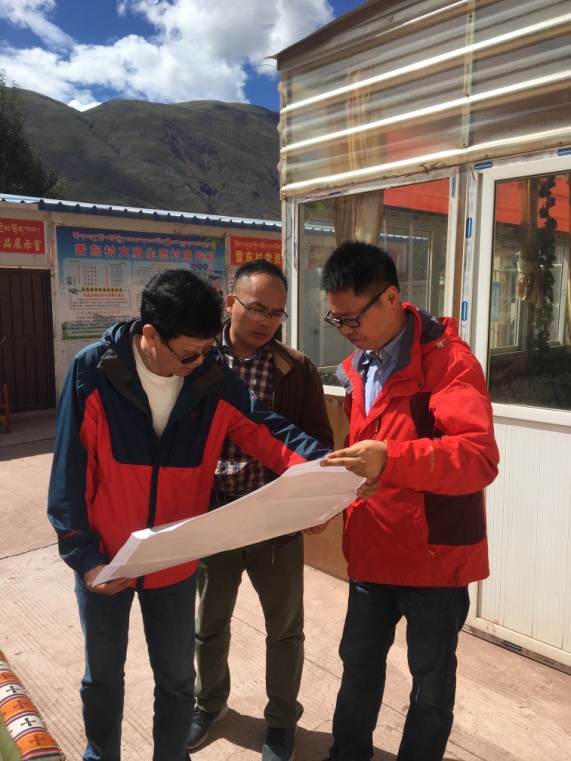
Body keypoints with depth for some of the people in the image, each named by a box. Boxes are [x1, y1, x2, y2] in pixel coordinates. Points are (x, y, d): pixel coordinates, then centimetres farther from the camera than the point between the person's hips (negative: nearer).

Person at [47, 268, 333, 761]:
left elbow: (269, 433, -12)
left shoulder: (215, 379, -12)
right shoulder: (92, 372, -18)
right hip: (104, 559, -1)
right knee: (103, 675, 21)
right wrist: (83, 556, -14)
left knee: (177, 678, 18)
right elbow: (69, 474, -14)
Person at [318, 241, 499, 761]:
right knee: (359, 663, 23)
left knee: (431, 682, 15)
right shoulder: (360, 365, 5)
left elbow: (481, 458, -29)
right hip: (373, 551, 7)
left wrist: (390, 460, -40)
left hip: (435, 554, -6)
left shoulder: (448, 360, -19)